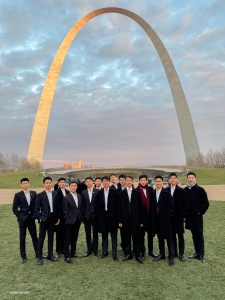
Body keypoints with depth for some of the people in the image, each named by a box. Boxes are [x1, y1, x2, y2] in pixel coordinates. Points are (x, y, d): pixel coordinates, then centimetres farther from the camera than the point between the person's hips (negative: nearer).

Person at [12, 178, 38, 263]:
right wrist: (20, 216, -8)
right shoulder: (18, 195, -5)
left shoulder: (34, 193, 2)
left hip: (31, 218, 2)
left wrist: (35, 214, -2)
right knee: (22, 238, 9)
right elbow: (14, 208, -3)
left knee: (34, 236, 9)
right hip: (22, 219, -2)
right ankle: (23, 256, 24)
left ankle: (38, 253, 24)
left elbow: (36, 205, 7)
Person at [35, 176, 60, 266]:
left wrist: (58, 218, 6)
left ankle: (50, 255, 28)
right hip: (44, 219, -3)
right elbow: (36, 209, -5)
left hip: (53, 218, 3)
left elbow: (57, 207, 7)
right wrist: (39, 218, -10)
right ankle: (39, 257, 21)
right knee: (41, 238, 6)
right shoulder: (40, 195, -7)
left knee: (51, 238, 14)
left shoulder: (55, 194, 3)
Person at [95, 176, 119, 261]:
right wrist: (98, 217, -1)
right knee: (104, 235, 14)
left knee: (113, 235, 5)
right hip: (102, 217, 3)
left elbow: (117, 205, -4)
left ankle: (114, 253, 16)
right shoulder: (99, 193, 4)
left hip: (112, 216, -2)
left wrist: (116, 216, -8)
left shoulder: (114, 192, -4)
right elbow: (97, 206, 5)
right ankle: (105, 251, 29)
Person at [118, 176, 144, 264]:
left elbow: (140, 207, -1)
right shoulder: (121, 193, 2)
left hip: (135, 218, -1)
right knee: (126, 237, 10)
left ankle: (137, 255, 21)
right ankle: (128, 254, 26)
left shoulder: (137, 192, -1)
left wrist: (141, 220, -2)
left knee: (136, 237, 6)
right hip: (125, 218, 1)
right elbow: (120, 207, 1)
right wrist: (120, 220, -2)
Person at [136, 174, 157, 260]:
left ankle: (150, 250, 30)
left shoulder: (150, 189, 1)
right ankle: (142, 252, 21)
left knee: (150, 233, 14)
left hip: (149, 214, 3)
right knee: (141, 233, 8)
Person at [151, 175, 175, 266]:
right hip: (156, 220, 5)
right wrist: (153, 217, 3)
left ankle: (171, 257, 19)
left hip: (165, 219, -4)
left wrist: (168, 216, -13)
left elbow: (171, 207, -9)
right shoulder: (152, 193, 3)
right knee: (160, 238, 16)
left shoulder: (167, 193, -10)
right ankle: (162, 254, 31)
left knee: (169, 238, 6)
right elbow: (152, 206, 8)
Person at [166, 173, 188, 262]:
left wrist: (184, 215, -6)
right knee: (172, 235, 12)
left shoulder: (181, 191, -4)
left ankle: (181, 253, 22)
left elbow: (185, 204, -3)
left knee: (180, 235, 9)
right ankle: (174, 252, 26)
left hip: (179, 217, -1)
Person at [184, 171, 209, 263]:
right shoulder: (184, 190, 3)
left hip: (197, 217, -3)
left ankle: (201, 255, 16)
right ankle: (197, 252, 27)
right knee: (194, 235, 15)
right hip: (189, 217, 4)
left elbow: (206, 203, -5)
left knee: (200, 235, 5)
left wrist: (200, 212, -10)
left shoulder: (200, 190, -7)